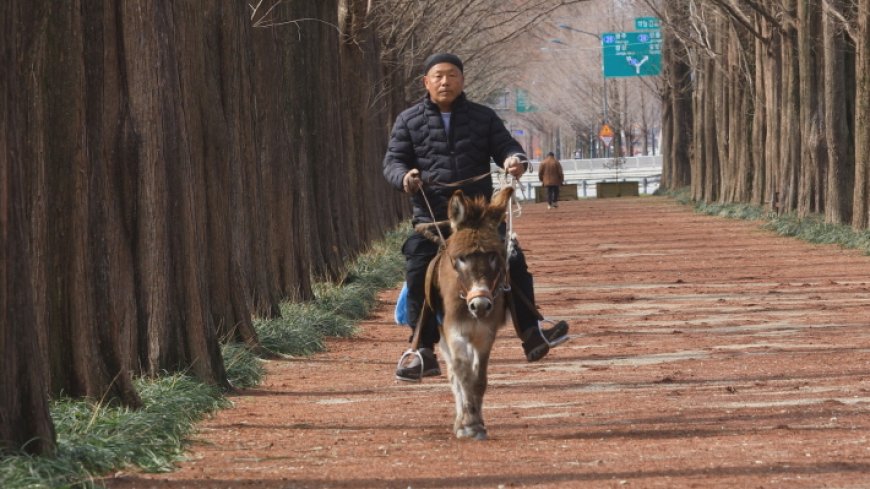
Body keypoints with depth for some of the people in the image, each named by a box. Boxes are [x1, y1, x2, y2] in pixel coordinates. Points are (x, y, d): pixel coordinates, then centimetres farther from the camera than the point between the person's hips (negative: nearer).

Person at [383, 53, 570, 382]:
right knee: (418, 276, -12)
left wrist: (513, 158, -19)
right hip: (430, 216, -1)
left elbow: (504, 145, 6)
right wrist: (404, 176, -20)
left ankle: (531, 336, -1)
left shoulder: (484, 117, 11)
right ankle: (424, 354, -3)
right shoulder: (409, 121, 7)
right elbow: (393, 161, 4)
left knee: (513, 263, -11)